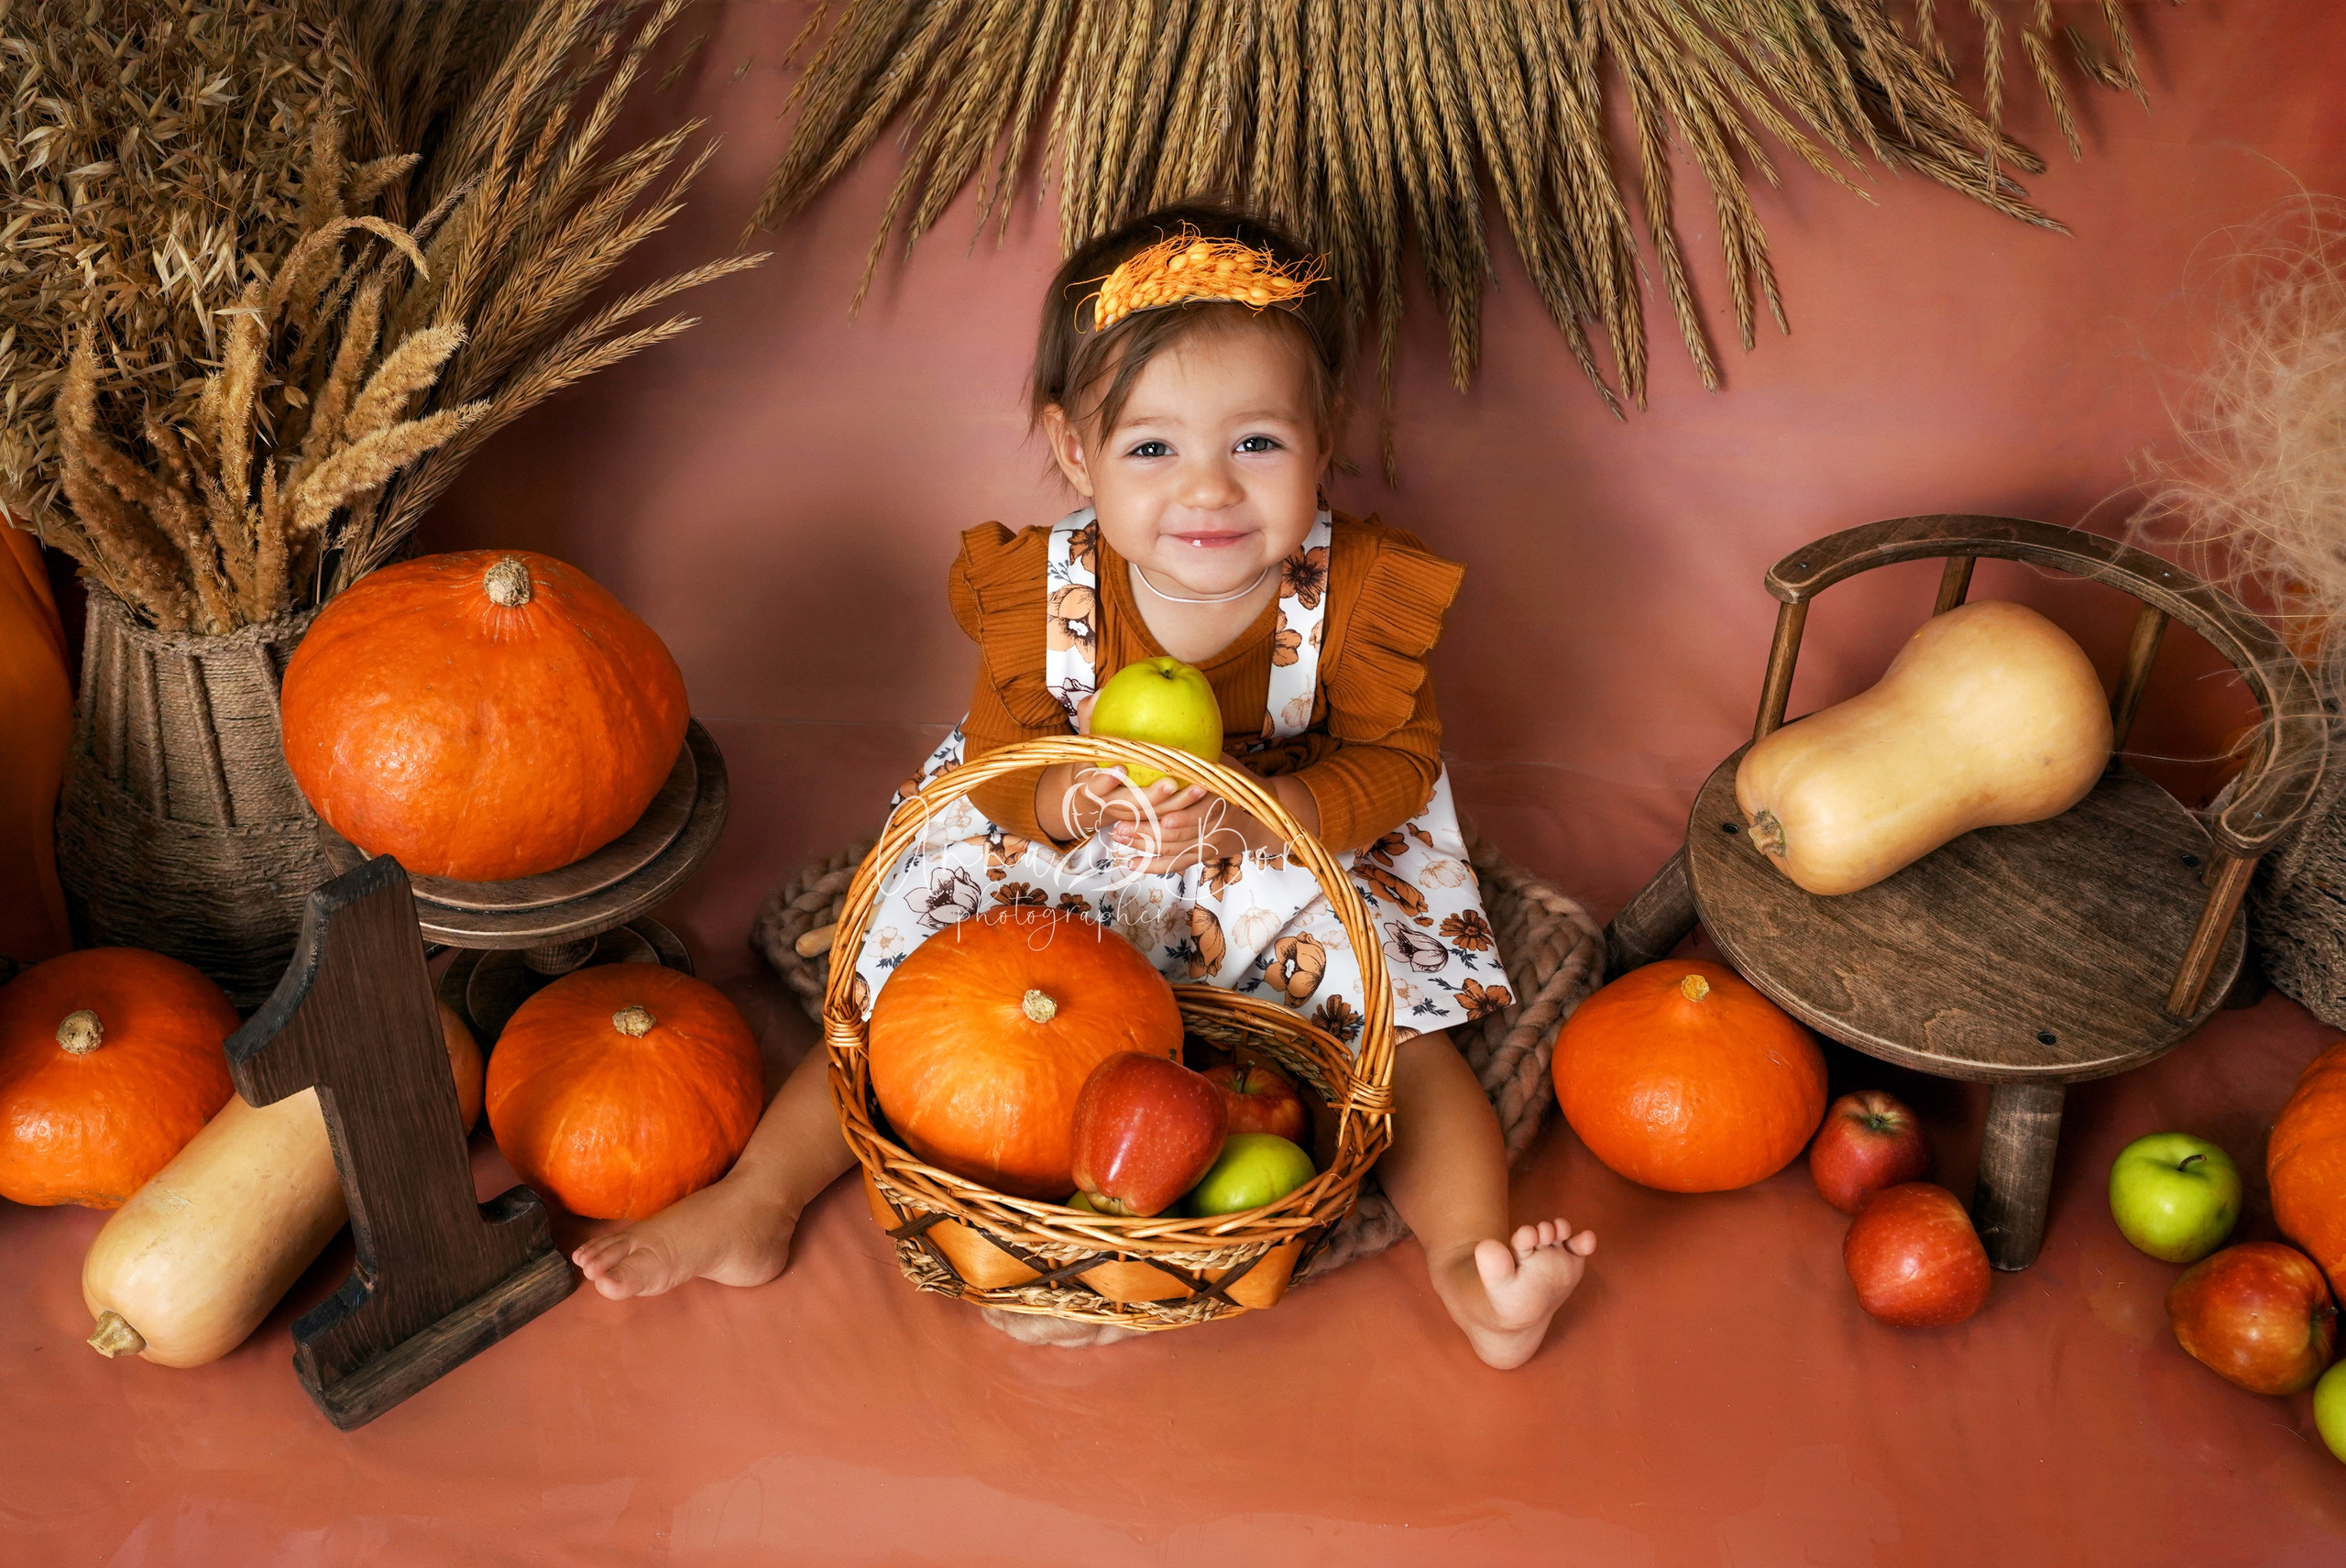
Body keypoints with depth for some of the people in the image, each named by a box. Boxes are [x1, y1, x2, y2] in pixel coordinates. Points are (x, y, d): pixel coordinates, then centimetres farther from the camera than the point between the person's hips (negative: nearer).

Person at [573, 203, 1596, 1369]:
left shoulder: (1354, 593, -20)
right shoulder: (1039, 593, -18)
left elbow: (1396, 767, -18)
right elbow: (999, 766, -12)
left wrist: (1260, 812, -38)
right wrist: (1079, 800, -37)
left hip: (1308, 879, 0)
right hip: (1065, 880, 1)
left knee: (1404, 1037, -19)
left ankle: (1470, 1262, -18)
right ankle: (754, 1202, 2)